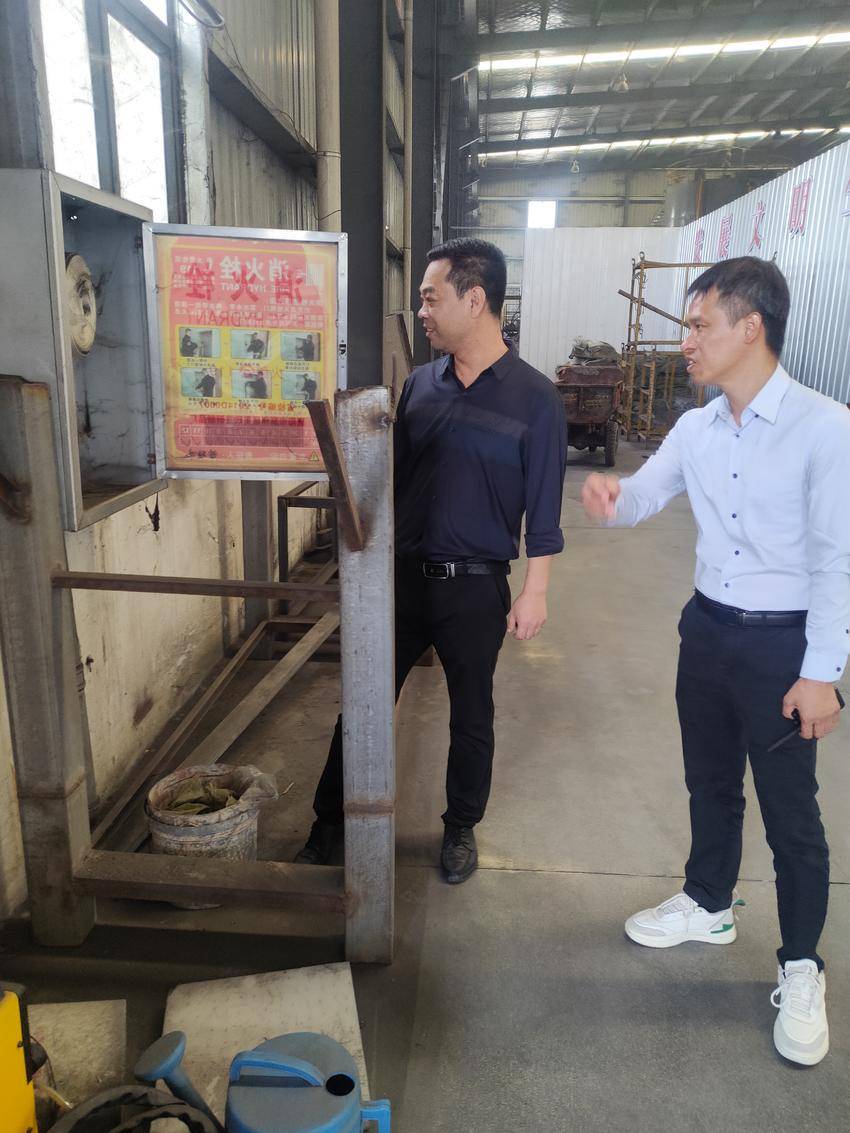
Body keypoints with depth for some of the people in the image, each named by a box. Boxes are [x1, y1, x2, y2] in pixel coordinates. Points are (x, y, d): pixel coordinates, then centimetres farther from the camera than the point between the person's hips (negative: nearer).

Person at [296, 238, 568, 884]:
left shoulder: (533, 397, -8)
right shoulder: (420, 385, 4)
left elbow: (543, 509, -7)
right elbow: (396, 479, 11)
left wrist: (535, 592, -8)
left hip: (476, 587, -3)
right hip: (404, 573, 4)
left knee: (471, 716, 13)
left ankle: (461, 829, 35)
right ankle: (329, 822, 30)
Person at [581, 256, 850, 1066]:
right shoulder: (695, 429, 2)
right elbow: (642, 498, 11)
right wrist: (608, 496, -14)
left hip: (782, 642, -6)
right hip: (707, 629, 6)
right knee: (709, 785, 22)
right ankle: (708, 906, 46)